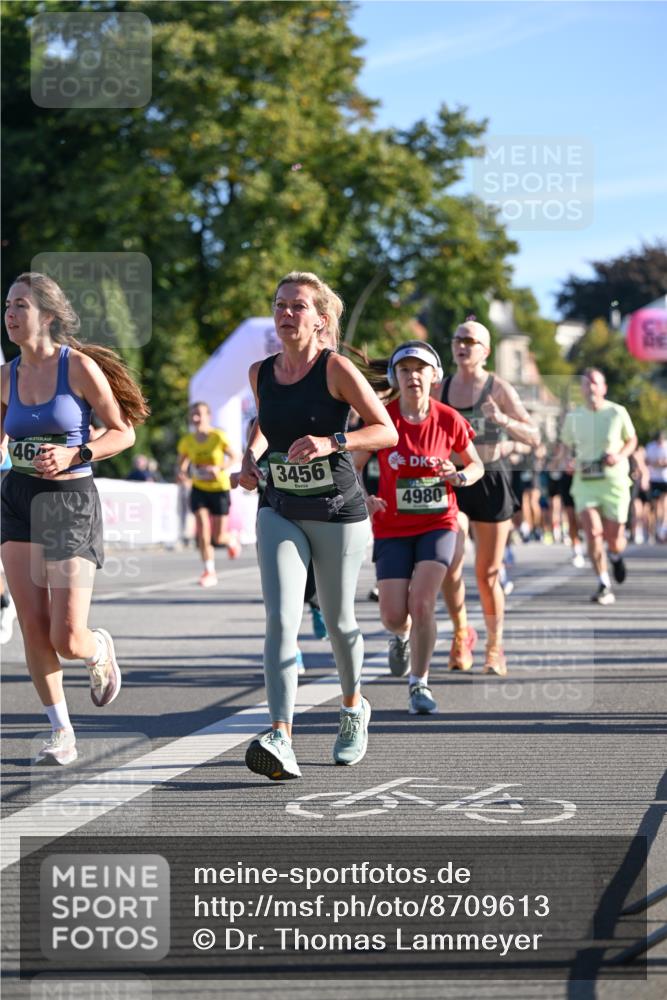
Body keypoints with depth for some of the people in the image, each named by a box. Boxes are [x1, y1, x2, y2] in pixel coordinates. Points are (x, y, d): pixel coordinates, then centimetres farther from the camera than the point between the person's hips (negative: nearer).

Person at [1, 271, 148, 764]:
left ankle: (100, 649, 29)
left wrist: (73, 455, -17)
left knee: (67, 639, -8)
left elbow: (124, 432, -4)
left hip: (71, 504, -4)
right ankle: (61, 732, 10)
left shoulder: (80, 367, -9)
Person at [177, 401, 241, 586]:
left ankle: (231, 539, 39)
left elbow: (235, 457, -8)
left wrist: (219, 468, -25)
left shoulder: (218, 437, -13)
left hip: (220, 489, -2)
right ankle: (209, 572, -3)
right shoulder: (187, 441, -3)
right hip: (199, 489, 2)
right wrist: (180, 473, -15)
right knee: (202, 530, -14)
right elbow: (181, 464, 8)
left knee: (218, 538, 1)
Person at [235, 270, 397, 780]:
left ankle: (354, 706, 41)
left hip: (338, 513, -3)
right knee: (280, 620, -15)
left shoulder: (336, 369, -11)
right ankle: (281, 738, -23)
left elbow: (387, 431, -11)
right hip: (279, 512, 3)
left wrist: (330, 442, -25)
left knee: (338, 621, 11)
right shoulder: (260, 373, 4)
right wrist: (251, 456, 6)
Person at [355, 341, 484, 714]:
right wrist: (362, 498, -18)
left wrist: (460, 477, -13)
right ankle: (402, 637, 35)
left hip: (438, 525, 0)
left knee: (422, 603, -19)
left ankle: (419, 683, 1)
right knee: (394, 617, -5)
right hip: (393, 529, 0)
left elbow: (476, 465, 9)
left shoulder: (449, 420, -5)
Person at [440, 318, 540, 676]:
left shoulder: (498, 389, -5)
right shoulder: (441, 388, 5)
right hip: (451, 483, 2)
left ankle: (495, 647, 18)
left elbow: (533, 437, -11)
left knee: (488, 573, 2)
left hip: (490, 482, -2)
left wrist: (503, 419, -27)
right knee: (449, 562, -16)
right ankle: (461, 633, 6)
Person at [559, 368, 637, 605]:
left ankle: (616, 556, 43)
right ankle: (604, 585, -8)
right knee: (592, 531, -17)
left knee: (613, 537, 3)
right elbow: (567, 446, 18)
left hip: (614, 481, -1)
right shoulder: (573, 417, 3)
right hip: (584, 481, 1)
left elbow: (631, 440, 11)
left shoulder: (617, 413, -3)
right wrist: (568, 460, -4)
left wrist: (621, 456, -9)